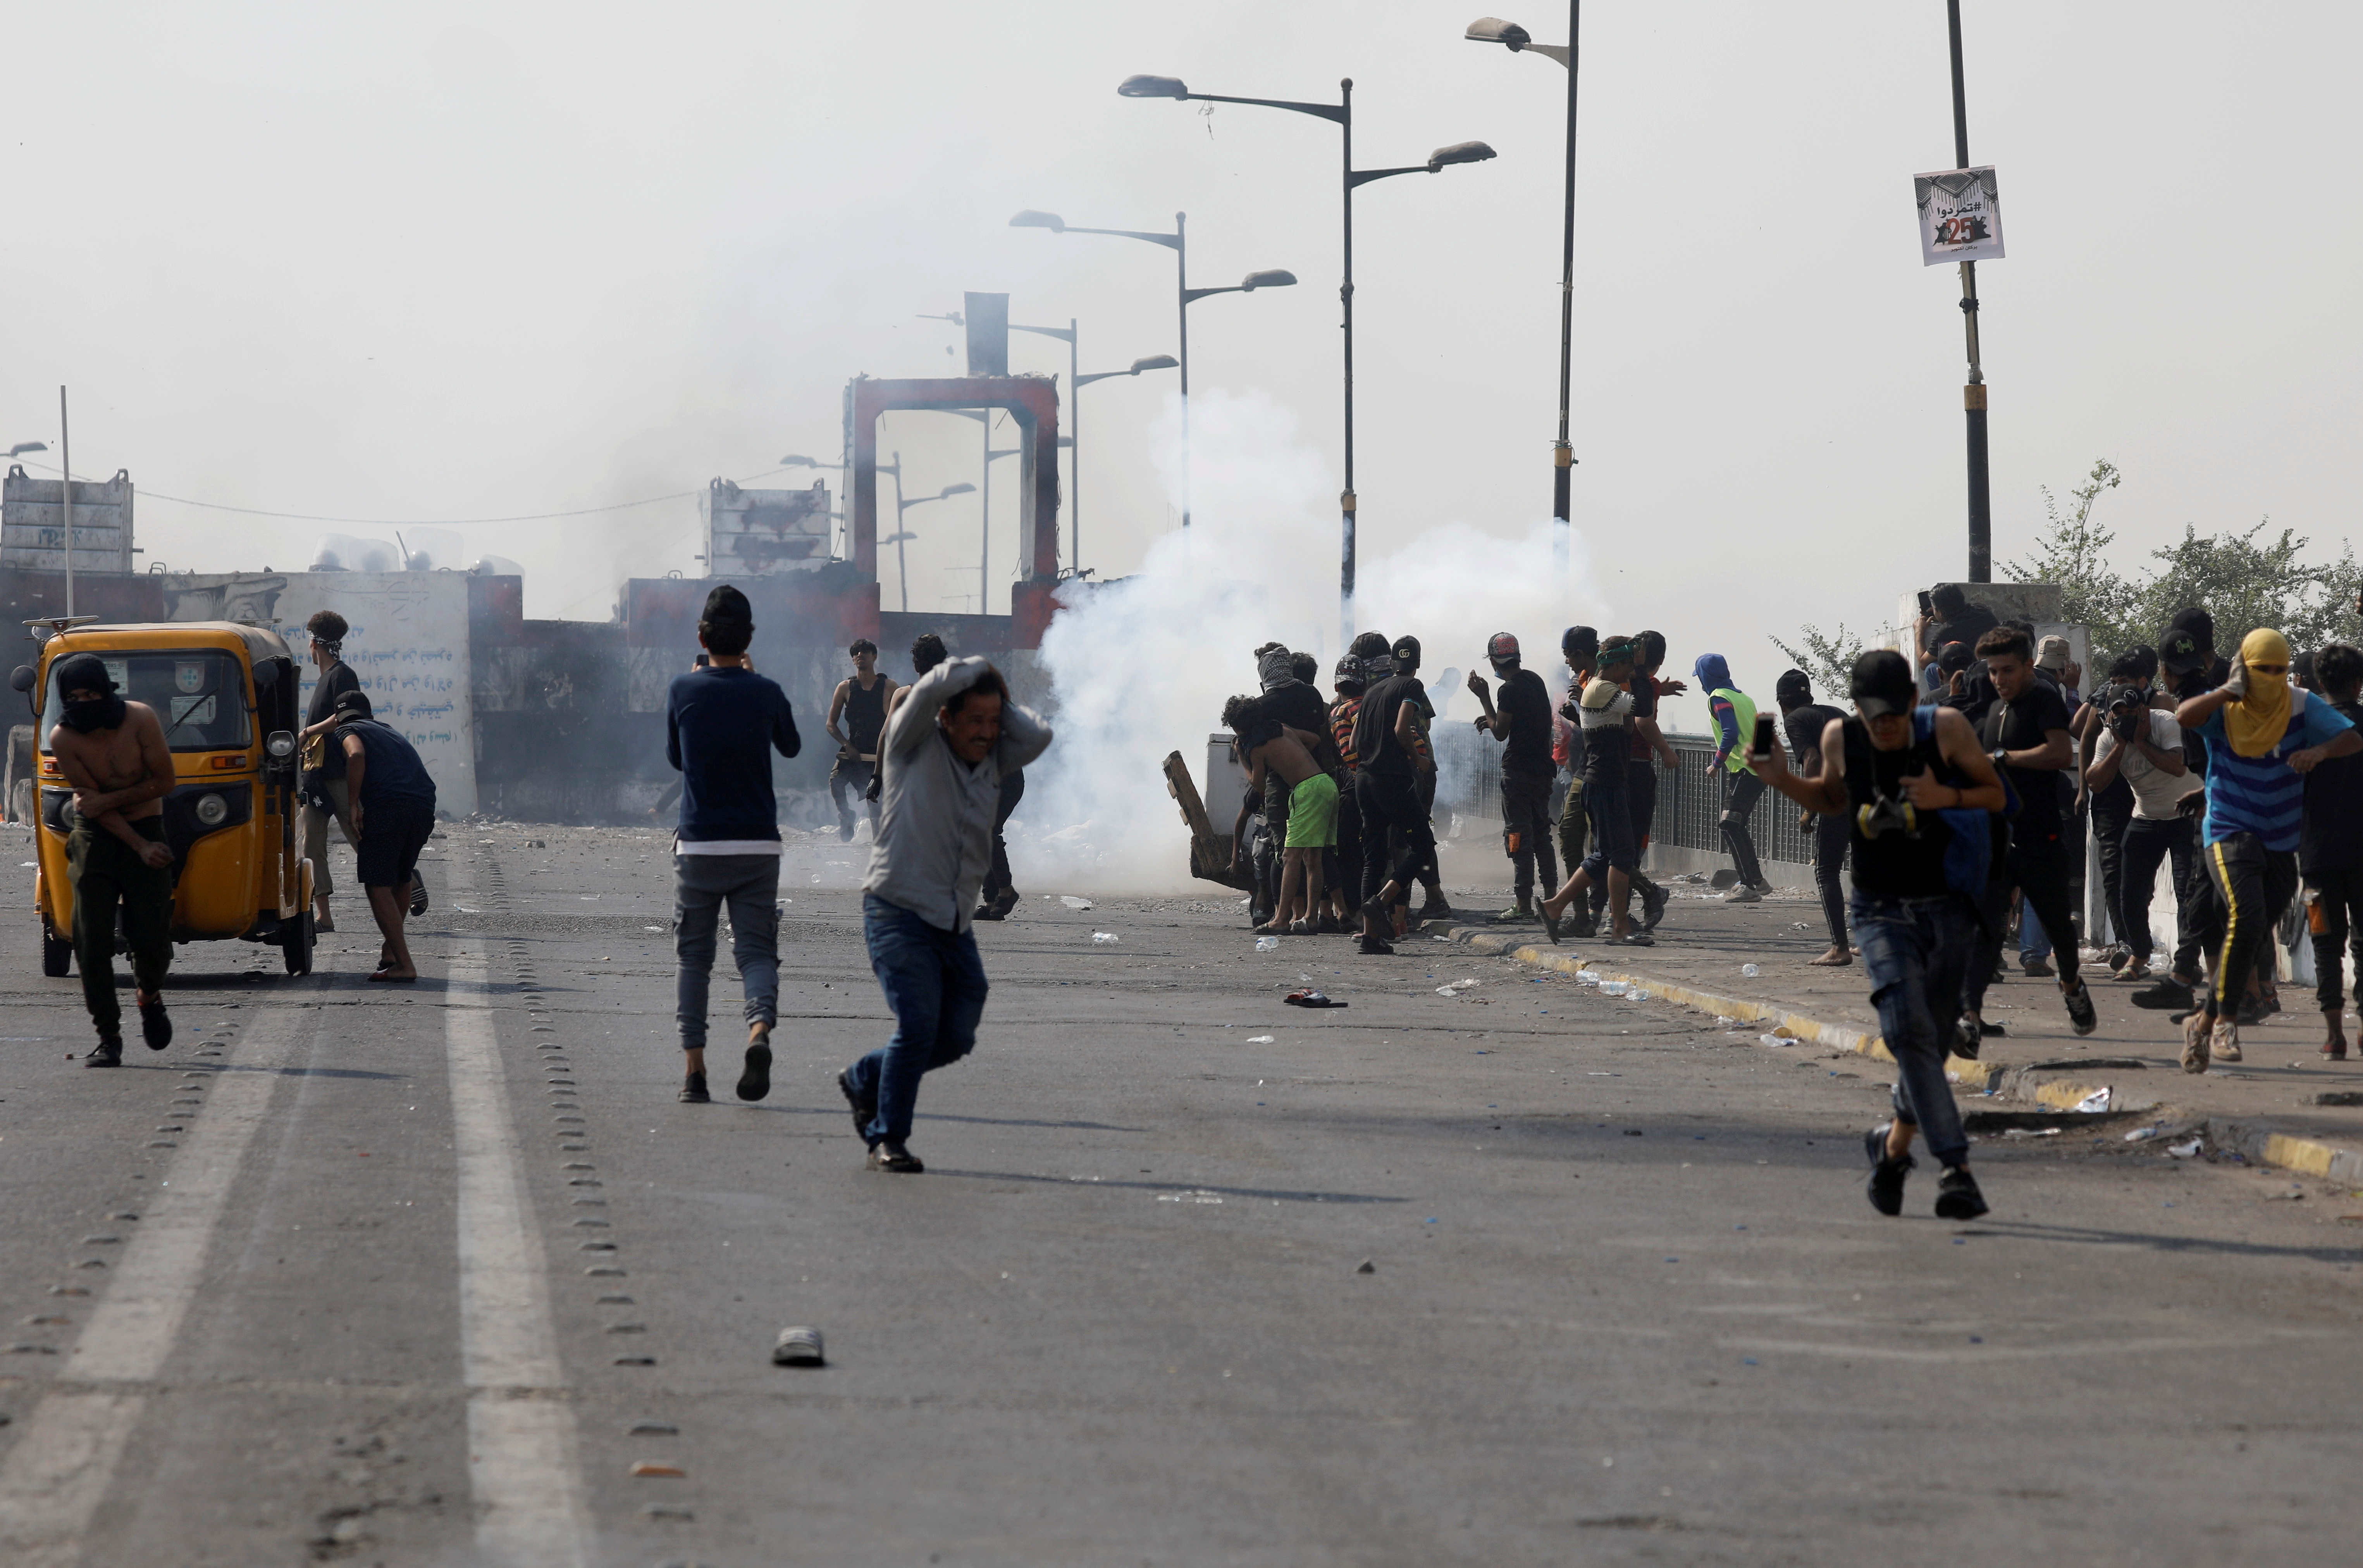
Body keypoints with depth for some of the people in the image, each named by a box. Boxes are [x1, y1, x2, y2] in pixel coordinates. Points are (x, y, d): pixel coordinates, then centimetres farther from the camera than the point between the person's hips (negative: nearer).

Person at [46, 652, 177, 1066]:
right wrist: (140, 847, -15)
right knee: (92, 942, -7)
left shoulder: (140, 720, -16)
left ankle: (148, 996, 30)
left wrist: (106, 801, -14)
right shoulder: (63, 739, -15)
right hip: (95, 837, 0)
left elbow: (165, 781, -9)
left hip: (147, 829, 0)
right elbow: (91, 800, -11)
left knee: (152, 938, -4)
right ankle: (108, 1039, -1)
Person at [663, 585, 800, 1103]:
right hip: (758, 846, 0)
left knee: (692, 956, 10)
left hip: (698, 846, 0)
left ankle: (694, 1070, 1)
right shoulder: (766, 693, -3)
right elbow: (792, 747, 18)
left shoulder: (684, 691, -3)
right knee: (756, 951, 2)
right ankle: (759, 1032, -27)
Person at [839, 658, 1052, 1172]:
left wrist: (1000, 703, 3)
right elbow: (936, 685, -19)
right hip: (899, 912, -7)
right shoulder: (916, 744, -4)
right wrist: (980, 671, -1)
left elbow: (1037, 737, -5)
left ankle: (865, 1080, 33)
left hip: (955, 925, 7)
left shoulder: (992, 758, 12)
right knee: (918, 1023, -17)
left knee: (956, 1038, 9)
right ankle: (887, 1141, -5)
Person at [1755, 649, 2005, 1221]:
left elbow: (1996, 795, 2)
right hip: (1882, 911, 0)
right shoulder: (1840, 738, -2)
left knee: (1929, 1037, 6)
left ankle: (1893, 1144, 34)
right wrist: (1783, 780, 1)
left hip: (1947, 910, 0)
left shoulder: (1946, 729, -7)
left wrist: (1946, 797, -17)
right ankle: (1956, 1168, -24)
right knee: (1908, 1030, -20)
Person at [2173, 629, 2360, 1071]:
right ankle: (2225, 1020, -16)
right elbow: (2184, 717, -26)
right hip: (2229, 833, -4)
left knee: (2252, 942, 6)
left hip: (2281, 845, 4)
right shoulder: (2223, 708, -5)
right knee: (2246, 918, -26)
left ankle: (2204, 1019, 23)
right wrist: (2232, 690, -20)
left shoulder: (2302, 707, 0)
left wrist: (2319, 751, -27)